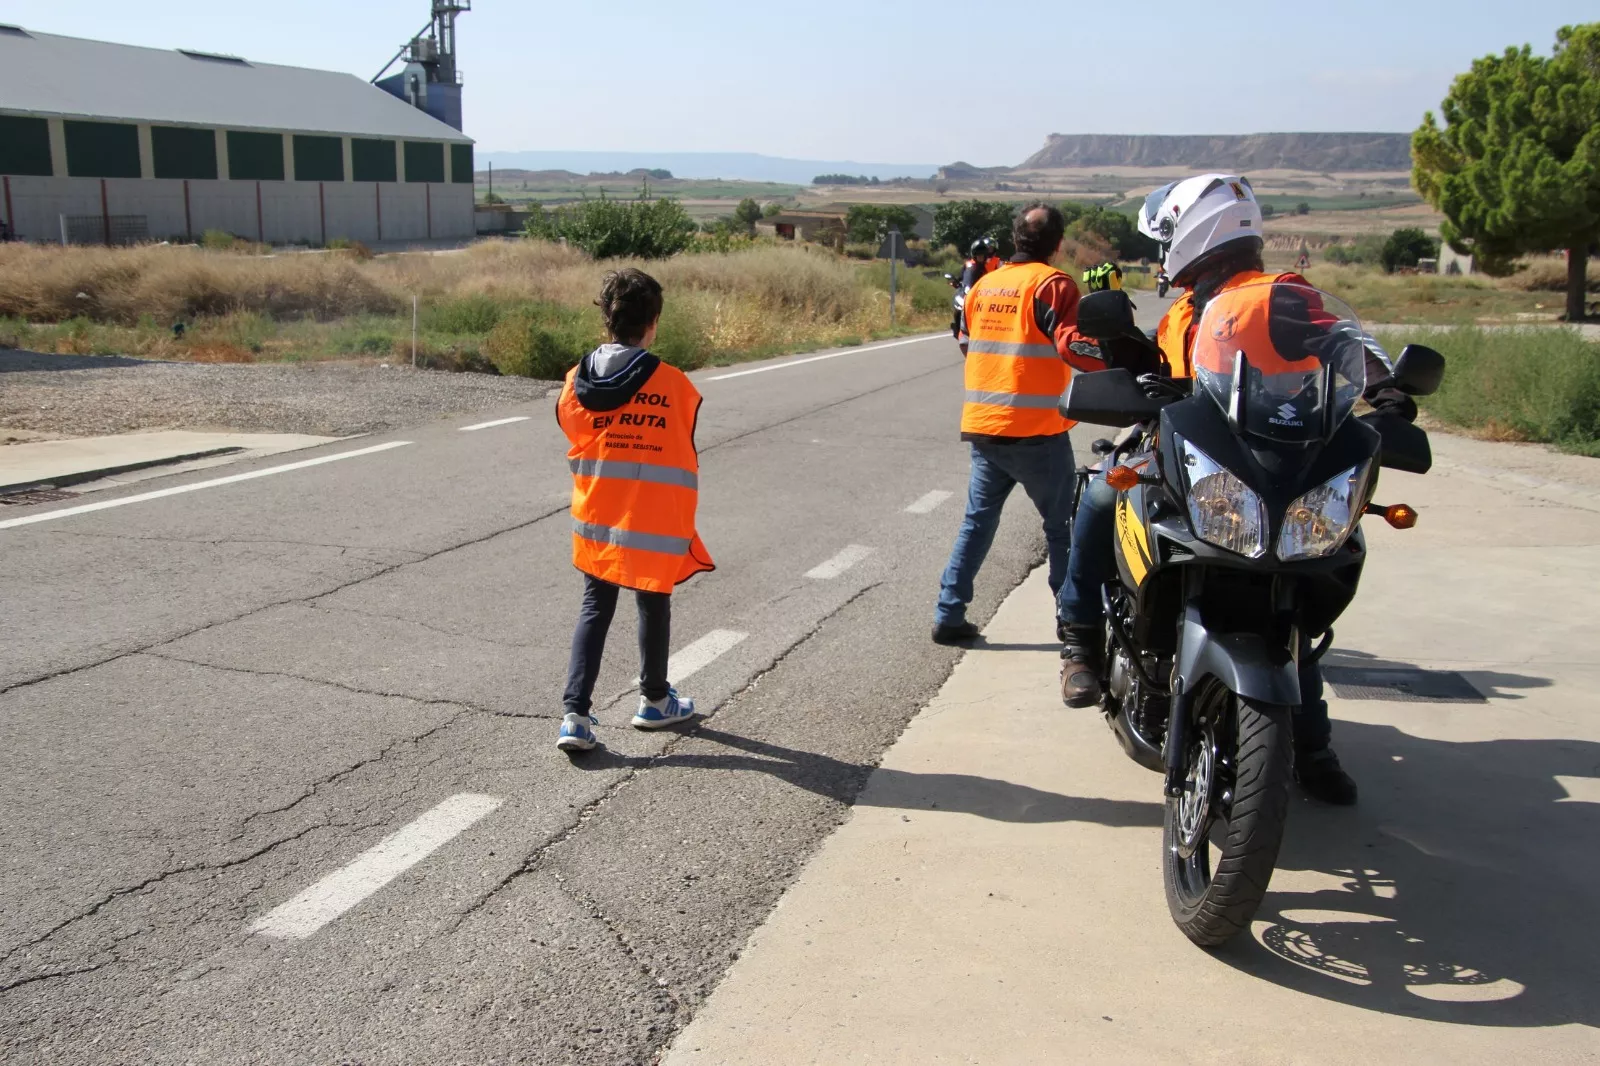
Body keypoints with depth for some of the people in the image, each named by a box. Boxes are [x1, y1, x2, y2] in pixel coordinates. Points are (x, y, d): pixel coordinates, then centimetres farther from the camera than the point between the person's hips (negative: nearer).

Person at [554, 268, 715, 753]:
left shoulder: (578, 380, -4)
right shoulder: (673, 385, -14)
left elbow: (571, 432, 9)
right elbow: (687, 455, -5)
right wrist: (683, 526, 9)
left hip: (596, 521, 3)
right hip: (655, 526, -3)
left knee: (594, 611, 13)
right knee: (654, 608, 16)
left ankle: (575, 715, 4)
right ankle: (655, 701, 34)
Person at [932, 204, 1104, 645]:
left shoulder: (984, 285, 10)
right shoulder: (1052, 285, -10)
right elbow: (1071, 344, -24)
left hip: (982, 427, 6)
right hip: (1035, 431, -6)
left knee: (977, 520, 13)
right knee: (1062, 526, 7)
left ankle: (949, 614, 10)